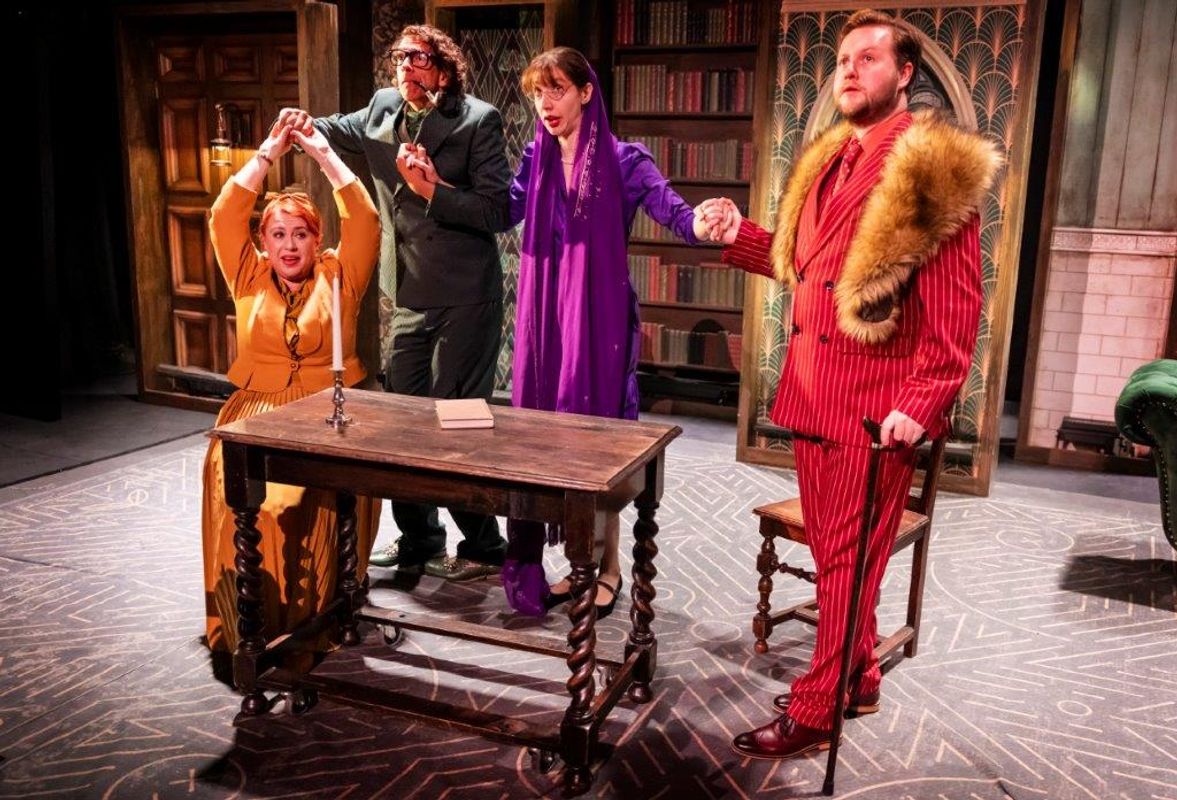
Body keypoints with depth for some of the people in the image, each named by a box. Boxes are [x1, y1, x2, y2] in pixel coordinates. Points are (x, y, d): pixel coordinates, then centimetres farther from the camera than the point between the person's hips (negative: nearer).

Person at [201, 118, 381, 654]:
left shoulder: (338, 276, 9)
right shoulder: (250, 278, 14)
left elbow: (364, 220, -2)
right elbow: (224, 217, 4)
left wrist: (323, 153, 1)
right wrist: (268, 153, 3)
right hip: (256, 415, 2)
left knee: (302, 498, -30)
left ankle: (307, 617, -13)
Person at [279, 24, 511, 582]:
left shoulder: (476, 120, -10)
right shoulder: (383, 109, 8)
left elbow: (499, 211, -15)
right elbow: (339, 132, 29)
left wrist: (432, 189, -22)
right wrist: (306, 125, 8)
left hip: (462, 300, -7)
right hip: (402, 298, 7)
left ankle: (484, 547, 14)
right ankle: (418, 541, 29)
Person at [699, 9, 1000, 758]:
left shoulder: (936, 166, -11)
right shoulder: (826, 161, 14)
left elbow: (957, 305, -14)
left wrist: (922, 405, -18)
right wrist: (740, 235, 8)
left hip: (876, 403, -8)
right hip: (814, 389, 8)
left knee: (847, 562, 3)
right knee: (831, 551, 17)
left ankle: (815, 710, 15)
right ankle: (858, 677, 34)